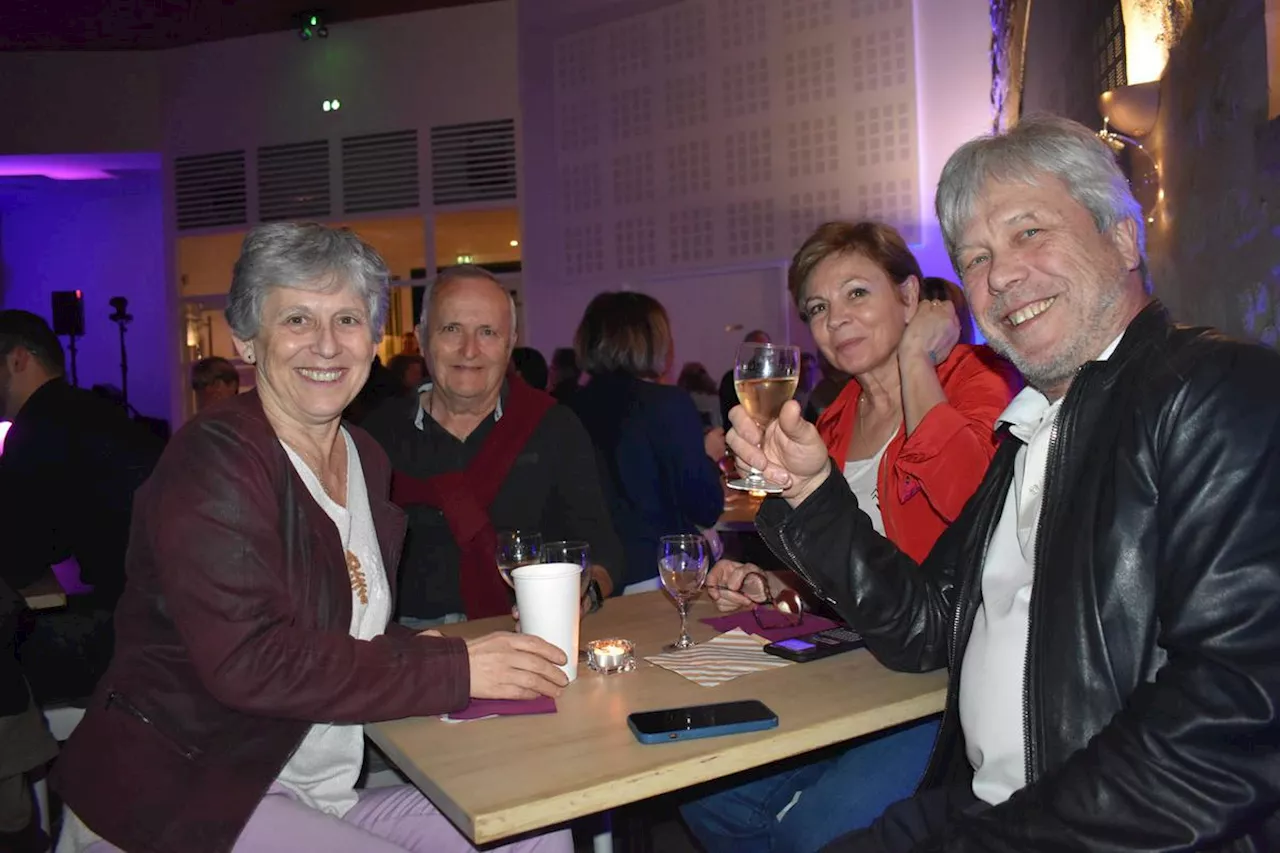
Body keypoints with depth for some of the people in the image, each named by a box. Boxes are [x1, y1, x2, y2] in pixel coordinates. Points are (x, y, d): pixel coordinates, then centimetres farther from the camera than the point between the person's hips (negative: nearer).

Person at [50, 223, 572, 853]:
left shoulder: (365, 459, 9)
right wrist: (453, 668, -24)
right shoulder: (214, 463, -16)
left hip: (318, 797, 8)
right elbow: (251, 661, -26)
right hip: (173, 802, -7)